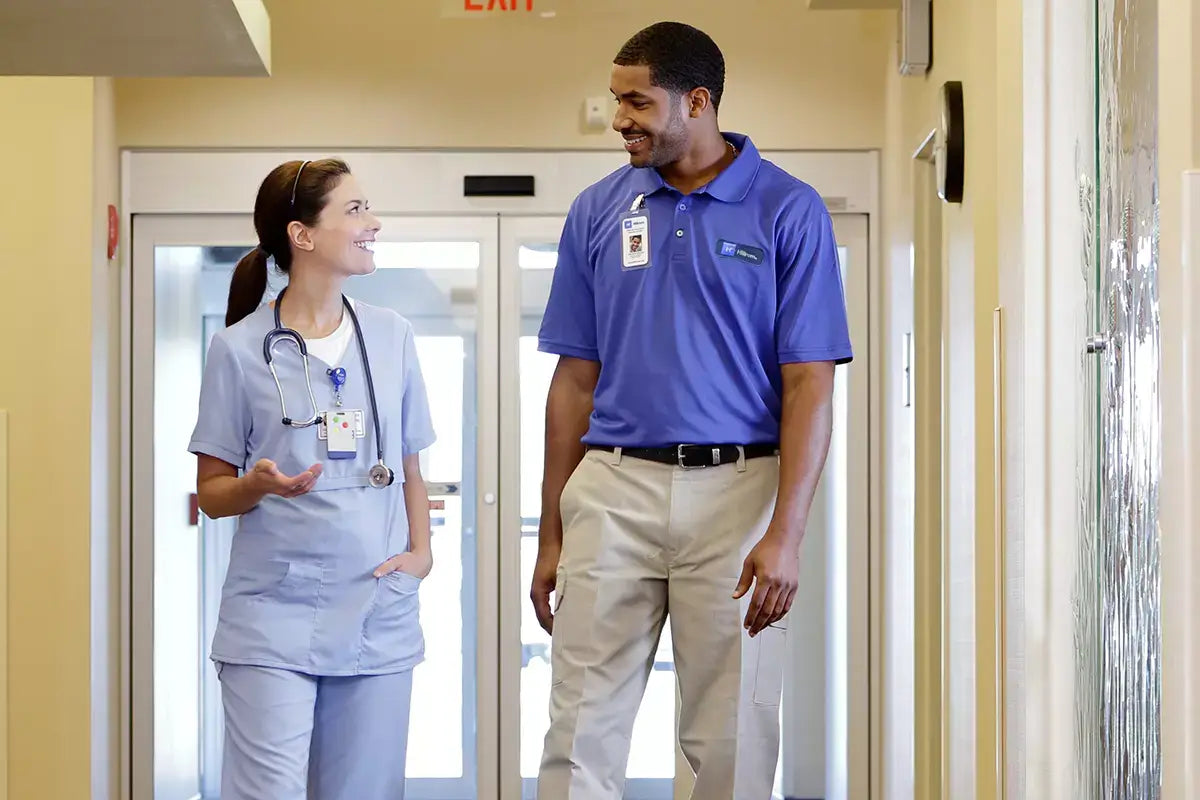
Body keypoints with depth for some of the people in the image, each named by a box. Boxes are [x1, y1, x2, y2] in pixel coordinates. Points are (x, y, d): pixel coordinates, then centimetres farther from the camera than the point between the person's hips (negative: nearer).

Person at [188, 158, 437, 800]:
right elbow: (212, 493, 4)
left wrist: (421, 551, 1)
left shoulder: (391, 336, 9)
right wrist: (261, 484, -18)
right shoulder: (239, 348, -1)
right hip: (273, 619, -3)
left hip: (379, 616, 3)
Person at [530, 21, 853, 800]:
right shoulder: (599, 211, 9)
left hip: (736, 487, -2)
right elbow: (575, 380, 12)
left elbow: (809, 384, -4)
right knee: (580, 735, 1)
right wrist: (552, 533, 9)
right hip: (612, 490, 3)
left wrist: (785, 534, -13)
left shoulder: (789, 210, -1)